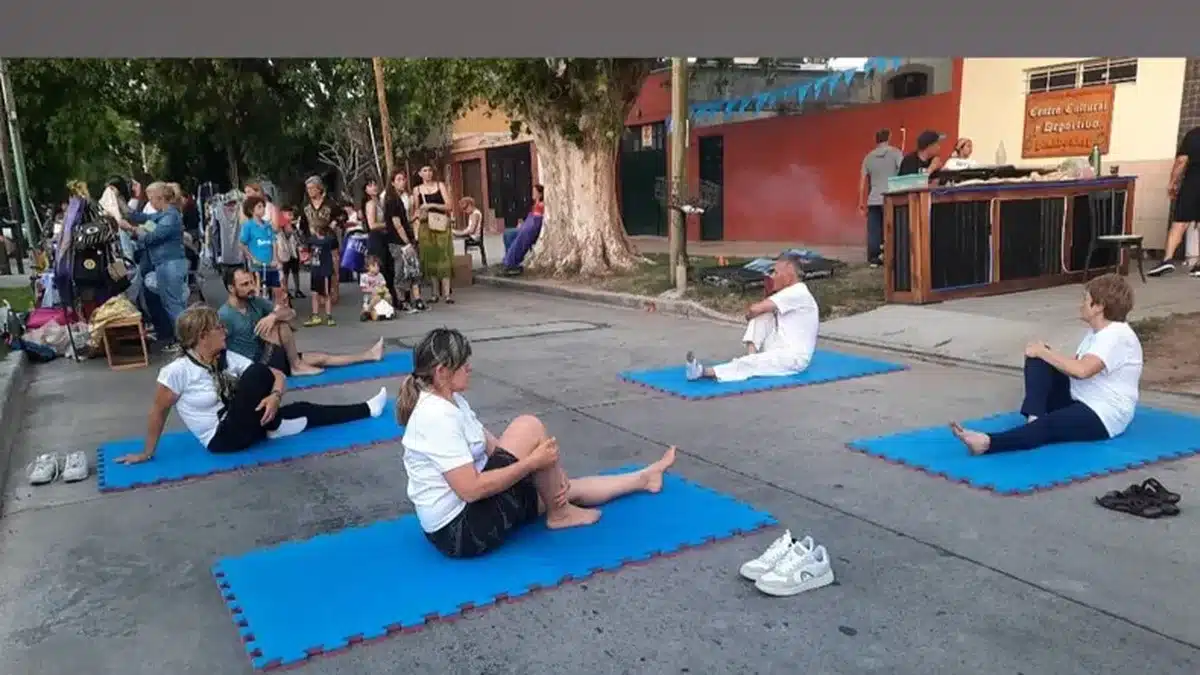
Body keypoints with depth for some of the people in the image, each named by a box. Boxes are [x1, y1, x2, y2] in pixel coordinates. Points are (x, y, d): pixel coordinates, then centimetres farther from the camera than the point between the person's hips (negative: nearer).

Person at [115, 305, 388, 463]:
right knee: (258, 372, -23)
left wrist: (275, 396, -21)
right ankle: (275, 427, -5)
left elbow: (278, 375, 0)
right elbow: (159, 411, -8)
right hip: (223, 439, -7)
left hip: (243, 424, 7)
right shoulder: (177, 370, -17)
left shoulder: (227, 358, 2)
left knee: (302, 410, 3)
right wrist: (147, 453, -1)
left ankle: (366, 409, 19)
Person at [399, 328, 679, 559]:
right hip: (460, 531, -10)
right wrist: (533, 462, -21)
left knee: (566, 487, 16)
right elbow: (470, 488, -28)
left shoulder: (450, 401, 7)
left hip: (465, 512, 10)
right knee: (529, 428, -17)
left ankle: (644, 478, 40)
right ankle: (559, 515, 3)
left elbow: (495, 447, 7)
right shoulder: (437, 416, -25)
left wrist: (552, 475, -5)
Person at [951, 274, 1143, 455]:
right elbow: (1073, 366, 10)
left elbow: (1081, 370, -34)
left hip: (1104, 416, -10)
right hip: (1080, 399, 10)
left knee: (1047, 425, -35)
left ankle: (987, 443, -57)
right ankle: (1034, 417, -28)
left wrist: (1044, 352, -22)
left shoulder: (1117, 336, -19)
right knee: (1037, 360, -7)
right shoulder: (1096, 331, 14)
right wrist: (1045, 354, -7)